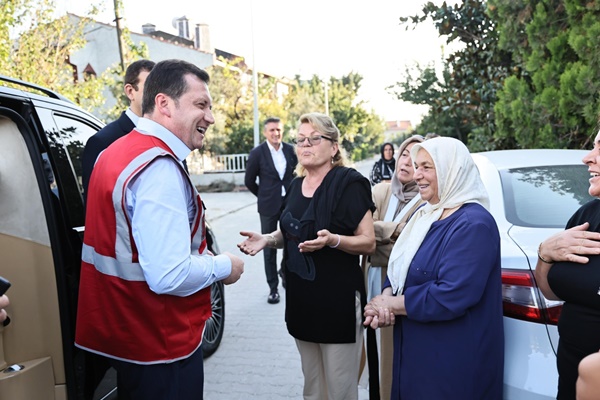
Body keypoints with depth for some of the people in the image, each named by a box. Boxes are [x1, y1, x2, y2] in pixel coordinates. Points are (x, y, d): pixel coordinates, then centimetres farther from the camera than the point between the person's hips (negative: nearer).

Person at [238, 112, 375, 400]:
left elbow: (368, 242, -13)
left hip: (338, 300, -7)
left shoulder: (349, 183, -12)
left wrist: (332, 240, -31)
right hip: (300, 299, 7)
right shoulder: (296, 185, 9)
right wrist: (268, 239, 0)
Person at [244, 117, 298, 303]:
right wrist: (264, 196, 9)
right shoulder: (257, 153, -6)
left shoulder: (290, 149, 2)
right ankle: (273, 287, 14)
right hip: (269, 206, -2)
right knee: (270, 248, 4)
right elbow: (249, 181, 1)